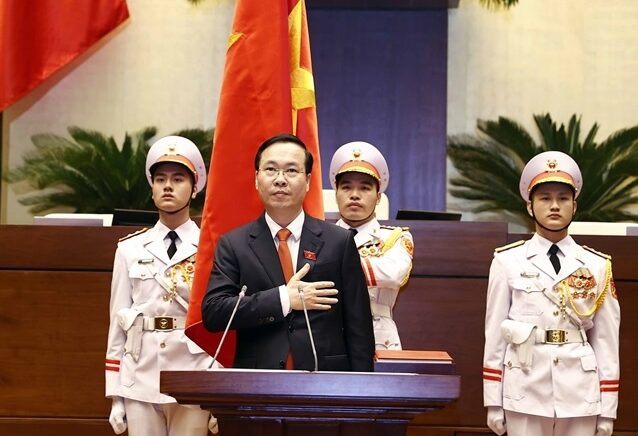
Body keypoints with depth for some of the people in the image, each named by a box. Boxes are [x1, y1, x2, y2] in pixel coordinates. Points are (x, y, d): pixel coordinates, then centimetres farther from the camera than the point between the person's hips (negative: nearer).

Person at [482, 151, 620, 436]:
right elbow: (495, 333, 0)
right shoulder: (508, 262, 0)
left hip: (580, 395, 2)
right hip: (525, 393, -1)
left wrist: (607, 410, 2)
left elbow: (606, 340, 4)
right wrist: (493, 402, 0)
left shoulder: (597, 266, 4)